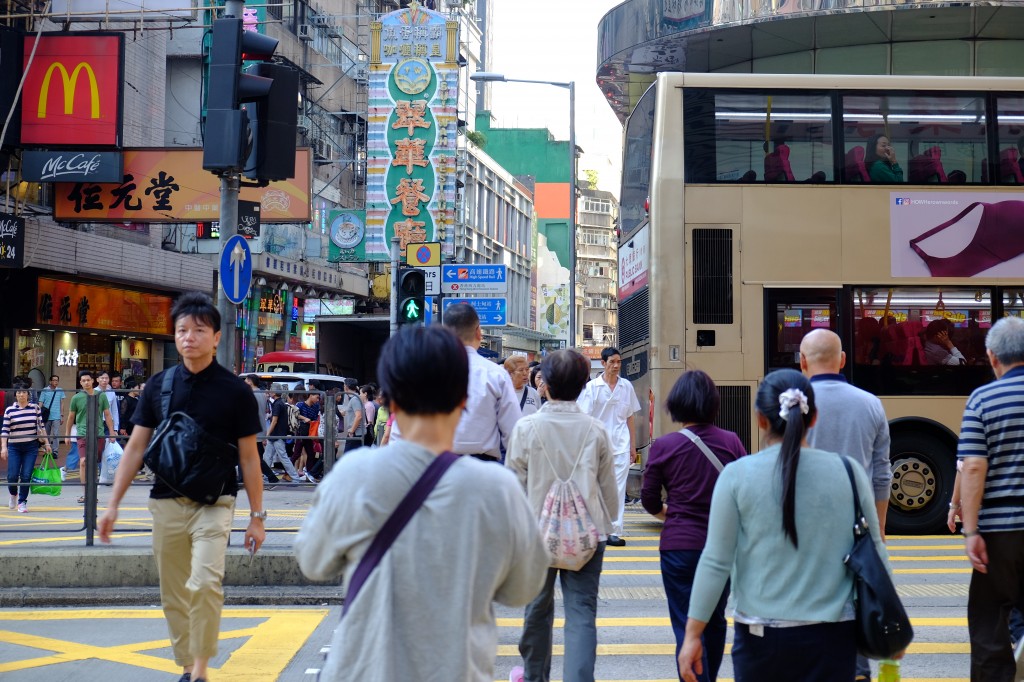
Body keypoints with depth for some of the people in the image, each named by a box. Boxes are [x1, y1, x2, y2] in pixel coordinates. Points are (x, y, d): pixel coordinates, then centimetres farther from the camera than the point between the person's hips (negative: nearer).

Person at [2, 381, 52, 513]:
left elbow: (41, 426, 9)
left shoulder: (35, 408, 3)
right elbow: (4, 430, -1)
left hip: (31, 447, 1)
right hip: (14, 447, -1)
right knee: (12, 476, -4)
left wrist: (47, 443, 7)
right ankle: (13, 494, 27)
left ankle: (22, 502, 10)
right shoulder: (9, 410, -1)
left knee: (26, 476, -3)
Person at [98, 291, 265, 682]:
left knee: (204, 583, -21)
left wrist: (257, 517, 1)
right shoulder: (159, 385, 4)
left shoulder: (235, 391, -4)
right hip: (166, 502, 4)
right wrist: (113, 504, 3)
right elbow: (136, 447, 8)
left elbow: (249, 457, 1)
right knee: (173, 594, 9)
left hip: (213, 503, -3)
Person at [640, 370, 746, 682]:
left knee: (687, 627, 2)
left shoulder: (664, 445, -8)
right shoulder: (731, 442, -4)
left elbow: (649, 500, -1)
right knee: (715, 620, 22)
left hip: (679, 545, -3)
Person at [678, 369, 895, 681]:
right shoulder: (849, 473, -1)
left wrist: (693, 634, 2)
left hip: (760, 635, 0)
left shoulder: (737, 475, -6)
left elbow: (715, 562, -6)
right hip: (832, 637, 1)